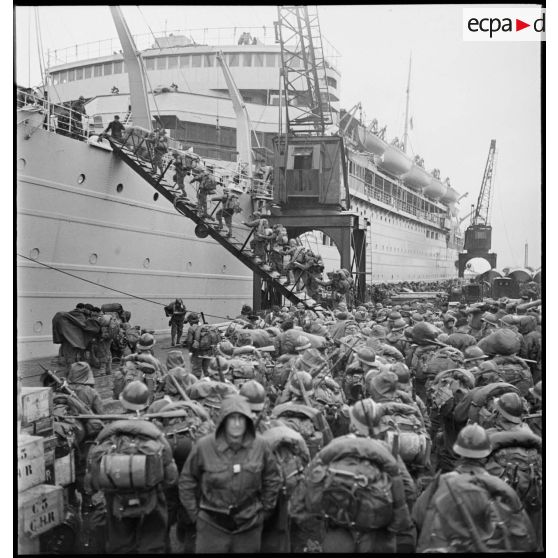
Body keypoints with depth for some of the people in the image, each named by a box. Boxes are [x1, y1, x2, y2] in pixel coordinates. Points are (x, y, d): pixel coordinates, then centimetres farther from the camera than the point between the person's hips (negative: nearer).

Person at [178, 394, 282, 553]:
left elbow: (273, 480, 9)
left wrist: (264, 511, 9)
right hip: (212, 526, -2)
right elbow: (186, 481, 1)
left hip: (249, 527, 2)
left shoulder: (260, 446, -5)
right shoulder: (204, 446, -12)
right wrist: (195, 514, 1)